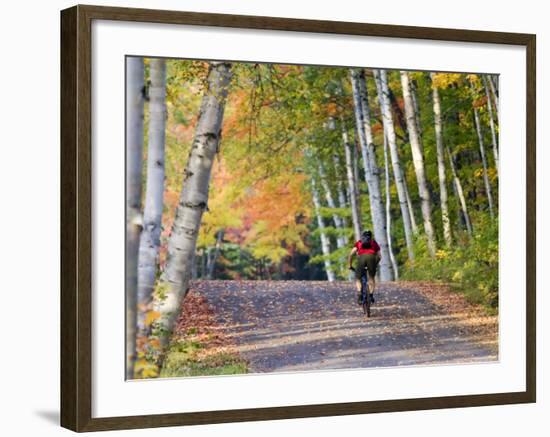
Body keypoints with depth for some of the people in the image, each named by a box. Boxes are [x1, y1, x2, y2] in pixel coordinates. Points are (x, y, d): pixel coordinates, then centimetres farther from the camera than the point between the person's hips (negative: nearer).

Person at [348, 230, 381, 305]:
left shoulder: (358, 243, 31)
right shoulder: (374, 243, 33)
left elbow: (351, 255, 21)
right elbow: (379, 257, 28)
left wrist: (350, 265, 30)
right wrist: (375, 264, 43)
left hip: (361, 257, -1)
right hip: (372, 257, 1)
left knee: (358, 279, 12)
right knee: (371, 278, 20)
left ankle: (359, 293, -12)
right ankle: (371, 295, 6)